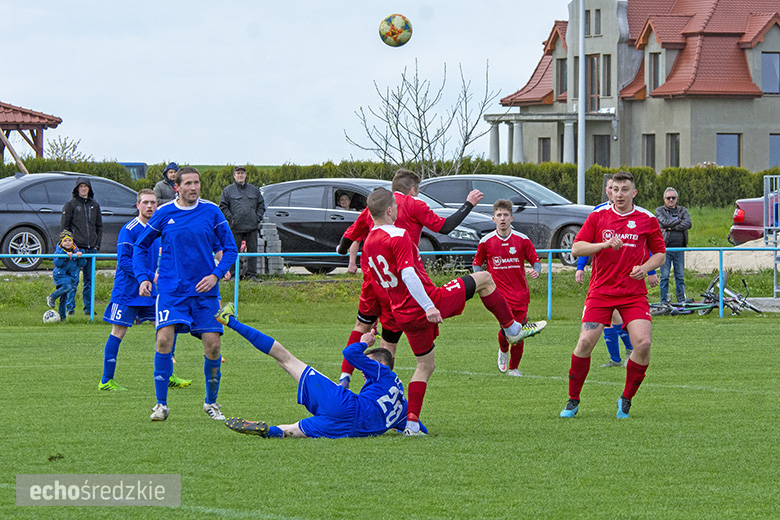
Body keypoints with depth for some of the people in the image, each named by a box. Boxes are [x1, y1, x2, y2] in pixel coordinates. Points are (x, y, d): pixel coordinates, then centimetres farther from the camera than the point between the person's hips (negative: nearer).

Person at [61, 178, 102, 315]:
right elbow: (64, 225, 0)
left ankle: (88, 307, 11)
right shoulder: (70, 205, 2)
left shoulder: (95, 205, 15)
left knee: (89, 279, 6)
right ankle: (70, 307, -3)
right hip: (76, 247, -4)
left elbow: (99, 226, 20)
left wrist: (97, 244, 10)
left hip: (91, 248, 4)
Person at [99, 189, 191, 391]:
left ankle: (167, 377, 13)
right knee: (118, 332, -4)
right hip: (126, 291, -7)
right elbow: (123, 261, -18)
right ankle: (106, 381, 1)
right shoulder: (129, 230, -12)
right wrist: (149, 276, -22)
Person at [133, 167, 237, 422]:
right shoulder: (164, 214, 1)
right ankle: (161, 404, -6)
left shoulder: (211, 212, 1)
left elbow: (230, 248, 7)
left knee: (212, 345, -4)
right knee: (164, 340, -16)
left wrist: (216, 274, -8)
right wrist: (143, 277, 0)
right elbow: (141, 246, 13)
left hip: (204, 291, 1)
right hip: (171, 290, -1)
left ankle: (211, 403, 17)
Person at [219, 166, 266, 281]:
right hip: (236, 228, -2)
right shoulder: (228, 190, 6)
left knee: (252, 250, 2)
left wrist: (258, 218, 5)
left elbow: (261, 205, 18)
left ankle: (252, 274, 7)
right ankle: (231, 274, 3)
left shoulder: (254, 190, 14)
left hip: (252, 228, 2)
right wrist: (231, 218, -7)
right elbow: (223, 207, 4)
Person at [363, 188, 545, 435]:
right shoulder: (398, 236, -17)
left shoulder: (368, 244, 8)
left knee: (425, 366, 19)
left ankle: (411, 423, 9)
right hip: (430, 303, -8)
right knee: (483, 278, 7)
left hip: (404, 316, 8)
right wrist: (428, 306, -32)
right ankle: (512, 329, 18)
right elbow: (408, 275, -28)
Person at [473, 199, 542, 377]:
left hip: (520, 294, 2)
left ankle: (513, 367, 21)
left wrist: (536, 270, -15)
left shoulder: (522, 240, 2)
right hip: (499, 293, -2)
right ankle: (503, 351, 12)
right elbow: (477, 263, 14)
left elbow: (535, 260, 8)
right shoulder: (486, 242, 2)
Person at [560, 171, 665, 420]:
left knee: (643, 343, -16)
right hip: (600, 291, 0)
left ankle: (626, 399, 5)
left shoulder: (647, 219, 3)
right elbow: (576, 248, 0)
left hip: (634, 293, 0)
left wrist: (645, 268, -9)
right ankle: (573, 400, 4)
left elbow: (660, 253, 11)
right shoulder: (598, 216, 4)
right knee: (585, 342, -13)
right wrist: (604, 244, -16)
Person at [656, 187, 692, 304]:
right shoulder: (659, 210, 7)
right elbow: (665, 222, -12)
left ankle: (682, 300, 8)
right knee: (665, 276, -2)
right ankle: (664, 301, 3)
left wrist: (671, 227, -11)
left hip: (679, 248, 2)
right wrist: (679, 221, -5)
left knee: (680, 276, 3)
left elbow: (688, 224, -4)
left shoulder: (682, 210, 14)